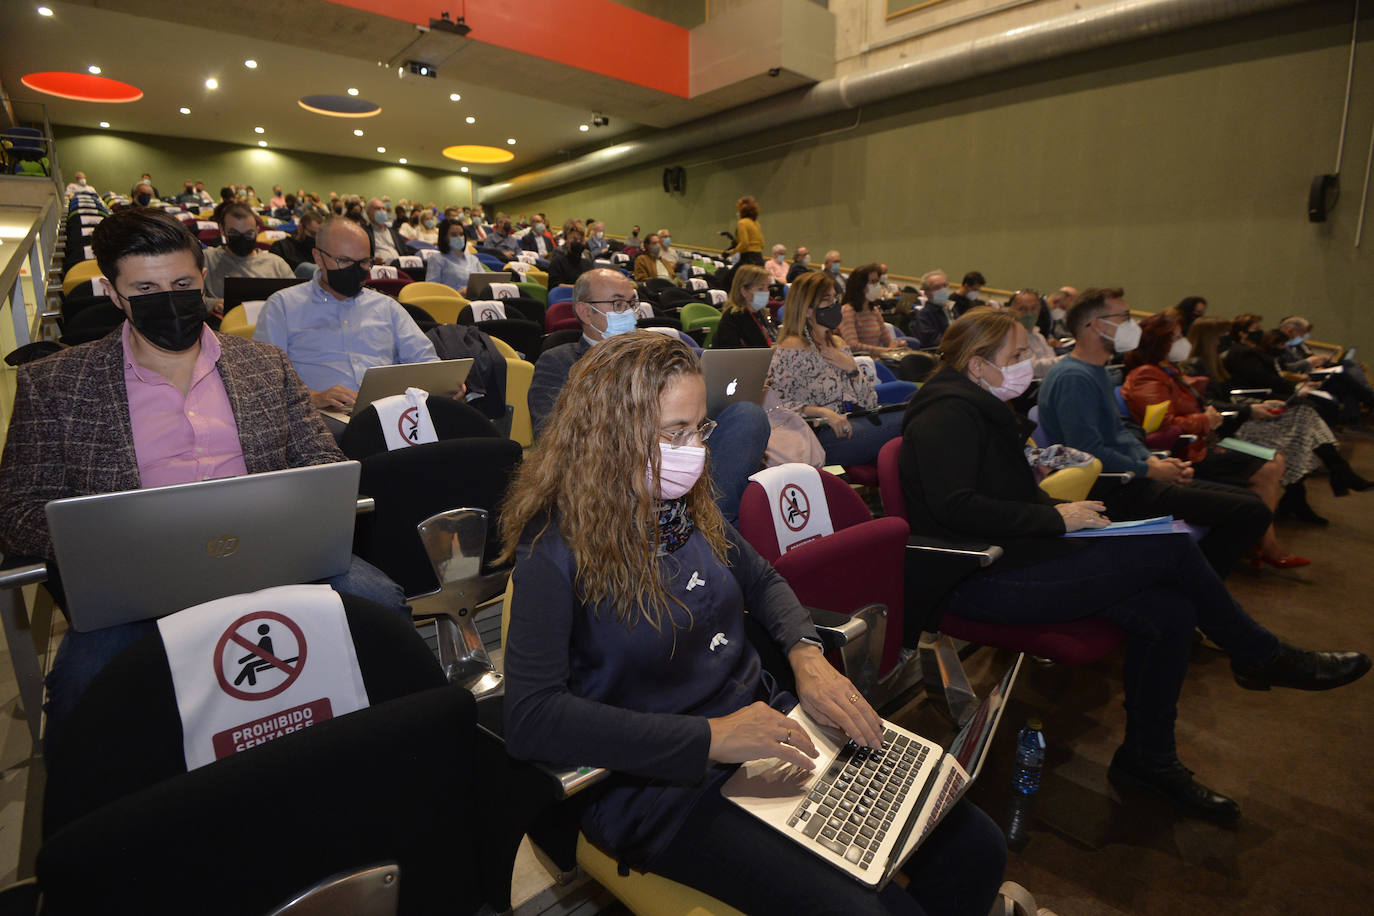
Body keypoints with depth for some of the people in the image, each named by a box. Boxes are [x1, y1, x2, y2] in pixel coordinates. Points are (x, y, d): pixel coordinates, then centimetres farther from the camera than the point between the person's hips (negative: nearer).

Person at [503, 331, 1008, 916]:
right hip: (657, 780, -5)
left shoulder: (686, 504, 4)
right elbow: (530, 719, -24)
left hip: (765, 722, 6)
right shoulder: (555, 548, -16)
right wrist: (709, 738, -26)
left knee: (975, 847, -3)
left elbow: (761, 581, 18)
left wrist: (806, 656, -2)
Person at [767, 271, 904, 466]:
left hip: (855, 422, 7)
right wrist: (822, 412, -21)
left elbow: (870, 401, 19)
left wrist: (852, 368, 1)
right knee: (901, 425, -25)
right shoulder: (791, 348, -3)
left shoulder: (838, 343, 20)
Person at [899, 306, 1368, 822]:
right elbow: (956, 507, -26)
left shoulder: (981, 409, 17)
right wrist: (1055, 518, -18)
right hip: (977, 580, -10)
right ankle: (1260, 656, 17)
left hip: (1008, 558, 10)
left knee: (1168, 612, -1)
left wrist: (1064, 509, 3)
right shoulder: (947, 413, -15)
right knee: (1170, 547, -11)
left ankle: (1147, 760, 16)